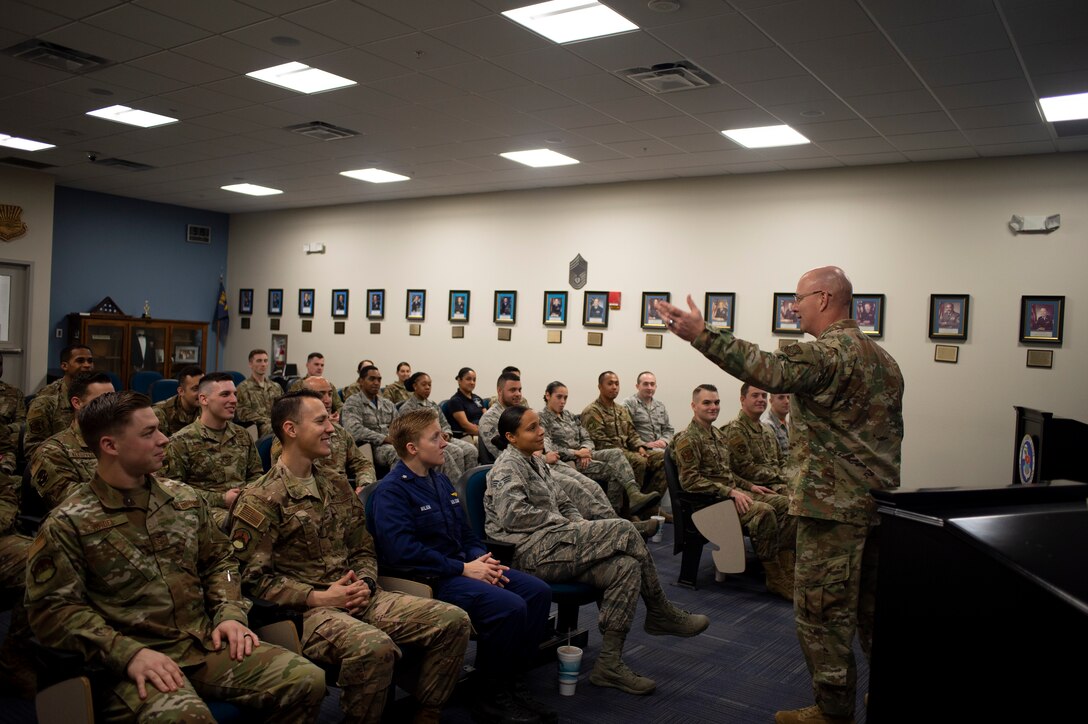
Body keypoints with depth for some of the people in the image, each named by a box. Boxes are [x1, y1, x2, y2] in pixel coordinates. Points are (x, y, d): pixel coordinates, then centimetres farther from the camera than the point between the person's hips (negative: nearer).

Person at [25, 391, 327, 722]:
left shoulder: (184, 498, 12)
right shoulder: (67, 524, -3)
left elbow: (218, 560, 20)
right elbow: (53, 608, -8)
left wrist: (230, 614, 1)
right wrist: (129, 653, -20)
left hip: (206, 644, 5)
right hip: (134, 658, -5)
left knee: (308, 680, -12)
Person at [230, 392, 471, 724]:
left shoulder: (338, 489, 16)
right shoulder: (260, 500, -6)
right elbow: (253, 578, -11)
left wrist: (365, 583, -4)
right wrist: (318, 597, -17)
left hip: (358, 598, 7)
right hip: (304, 608, -7)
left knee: (453, 620, -8)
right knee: (375, 645, -38)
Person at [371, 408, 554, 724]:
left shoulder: (441, 480, 15)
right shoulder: (391, 490, -12)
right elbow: (403, 550, -24)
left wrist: (482, 558, -2)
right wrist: (463, 569, -21)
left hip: (462, 567, 9)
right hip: (428, 579, -9)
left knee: (538, 591, -4)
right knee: (509, 607, -26)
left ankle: (512, 680, 5)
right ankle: (491, 695, -6)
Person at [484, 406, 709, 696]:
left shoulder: (536, 463, 23)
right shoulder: (508, 466, -5)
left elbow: (563, 504, 26)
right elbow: (513, 514, -19)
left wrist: (580, 524, 4)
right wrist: (560, 521, -10)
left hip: (552, 547, 9)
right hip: (533, 551, -9)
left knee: (625, 566, -14)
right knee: (622, 529, -19)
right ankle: (661, 612, -2)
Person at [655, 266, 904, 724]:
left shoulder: (826, 352, -16)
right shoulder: (881, 357, 15)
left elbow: (770, 371, -34)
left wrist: (701, 335, -41)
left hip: (835, 502, -10)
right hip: (878, 500, 10)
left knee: (821, 609, 0)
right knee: (872, 605, 20)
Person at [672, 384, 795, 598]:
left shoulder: (719, 435, 19)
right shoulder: (687, 439, -10)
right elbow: (690, 480, -18)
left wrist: (750, 486, 11)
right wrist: (730, 492, -21)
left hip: (732, 492, 9)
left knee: (785, 504, -8)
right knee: (763, 511, -30)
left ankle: (787, 570, -10)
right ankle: (777, 580, -21)